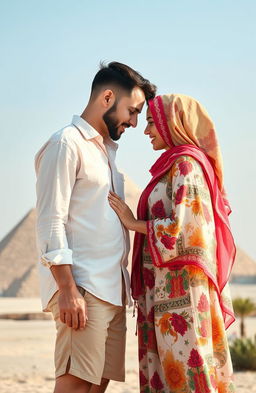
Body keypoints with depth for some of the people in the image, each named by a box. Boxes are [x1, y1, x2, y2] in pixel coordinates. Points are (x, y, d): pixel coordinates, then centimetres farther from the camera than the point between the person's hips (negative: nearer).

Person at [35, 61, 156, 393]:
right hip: (82, 289, -9)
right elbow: (50, 222, -12)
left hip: (112, 291, 9)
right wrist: (67, 288, -19)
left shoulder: (106, 150, 23)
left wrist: (124, 285, 16)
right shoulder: (67, 142, -5)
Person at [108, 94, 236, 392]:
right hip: (166, 290, 9)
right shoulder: (173, 165, 18)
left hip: (180, 288, -9)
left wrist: (135, 223, -8)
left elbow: (184, 228, -20)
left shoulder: (186, 164, -10)